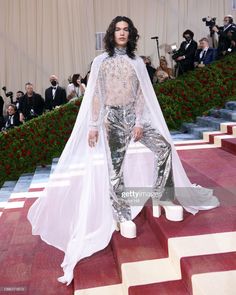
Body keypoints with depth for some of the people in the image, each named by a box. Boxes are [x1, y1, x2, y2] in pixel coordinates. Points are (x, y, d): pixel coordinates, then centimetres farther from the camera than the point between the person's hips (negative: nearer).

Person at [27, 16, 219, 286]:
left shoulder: (137, 62, 10)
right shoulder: (101, 61, 5)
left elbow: (142, 94, 4)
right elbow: (96, 96, 2)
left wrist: (139, 122, -9)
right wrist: (93, 126, -5)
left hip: (135, 115, 2)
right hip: (113, 118, -2)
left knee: (164, 147, -18)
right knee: (115, 169, -4)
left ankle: (164, 198, -5)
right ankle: (123, 216, 9)